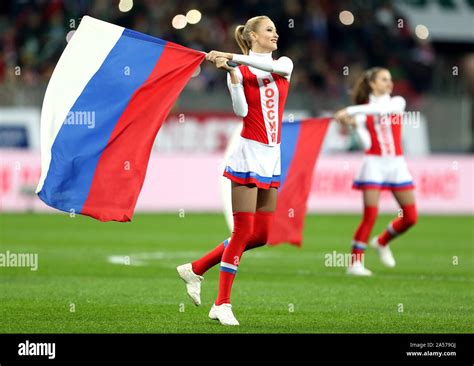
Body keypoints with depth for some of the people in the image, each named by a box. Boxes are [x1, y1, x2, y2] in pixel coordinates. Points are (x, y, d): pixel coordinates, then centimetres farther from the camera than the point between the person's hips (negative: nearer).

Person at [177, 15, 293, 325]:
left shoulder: (284, 64, 10)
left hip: (272, 157, 6)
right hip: (249, 153, -6)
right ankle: (222, 304, -3)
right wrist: (231, 71, -24)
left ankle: (196, 269, 17)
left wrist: (234, 58, -24)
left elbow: (271, 66, -15)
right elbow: (241, 111, -16)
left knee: (261, 235, 5)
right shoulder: (239, 71, -1)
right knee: (244, 230, -9)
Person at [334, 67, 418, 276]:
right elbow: (367, 143, -7)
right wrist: (354, 125, -21)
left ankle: (382, 242, 26)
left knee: (410, 218, 1)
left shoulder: (398, 102, 6)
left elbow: (382, 108, -18)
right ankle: (355, 263, -8)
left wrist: (351, 110, -23)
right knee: (370, 214, -14)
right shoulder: (361, 112, 3)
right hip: (374, 164, -3)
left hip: (397, 165, 3)